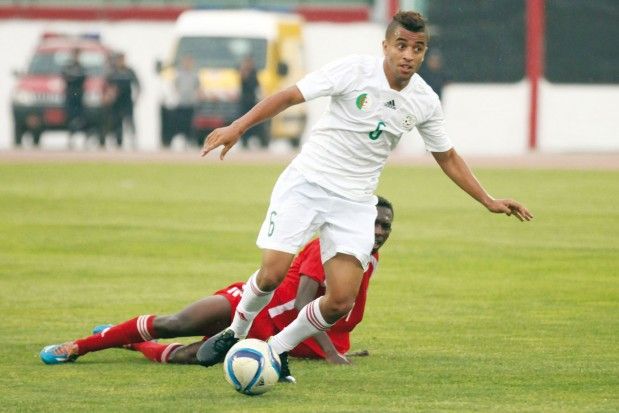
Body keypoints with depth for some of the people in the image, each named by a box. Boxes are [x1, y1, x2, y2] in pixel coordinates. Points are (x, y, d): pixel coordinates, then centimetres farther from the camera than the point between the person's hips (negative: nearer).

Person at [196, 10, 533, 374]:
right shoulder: (355, 70, -13)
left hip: (355, 203, 3)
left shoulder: (425, 102, 0)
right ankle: (235, 333, 16)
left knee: (340, 302, -10)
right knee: (273, 272, -15)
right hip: (307, 181, -3)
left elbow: (448, 158, 15)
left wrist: (489, 201, 11)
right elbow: (290, 96, -12)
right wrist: (238, 127, -20)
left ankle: (276, 350, 14)